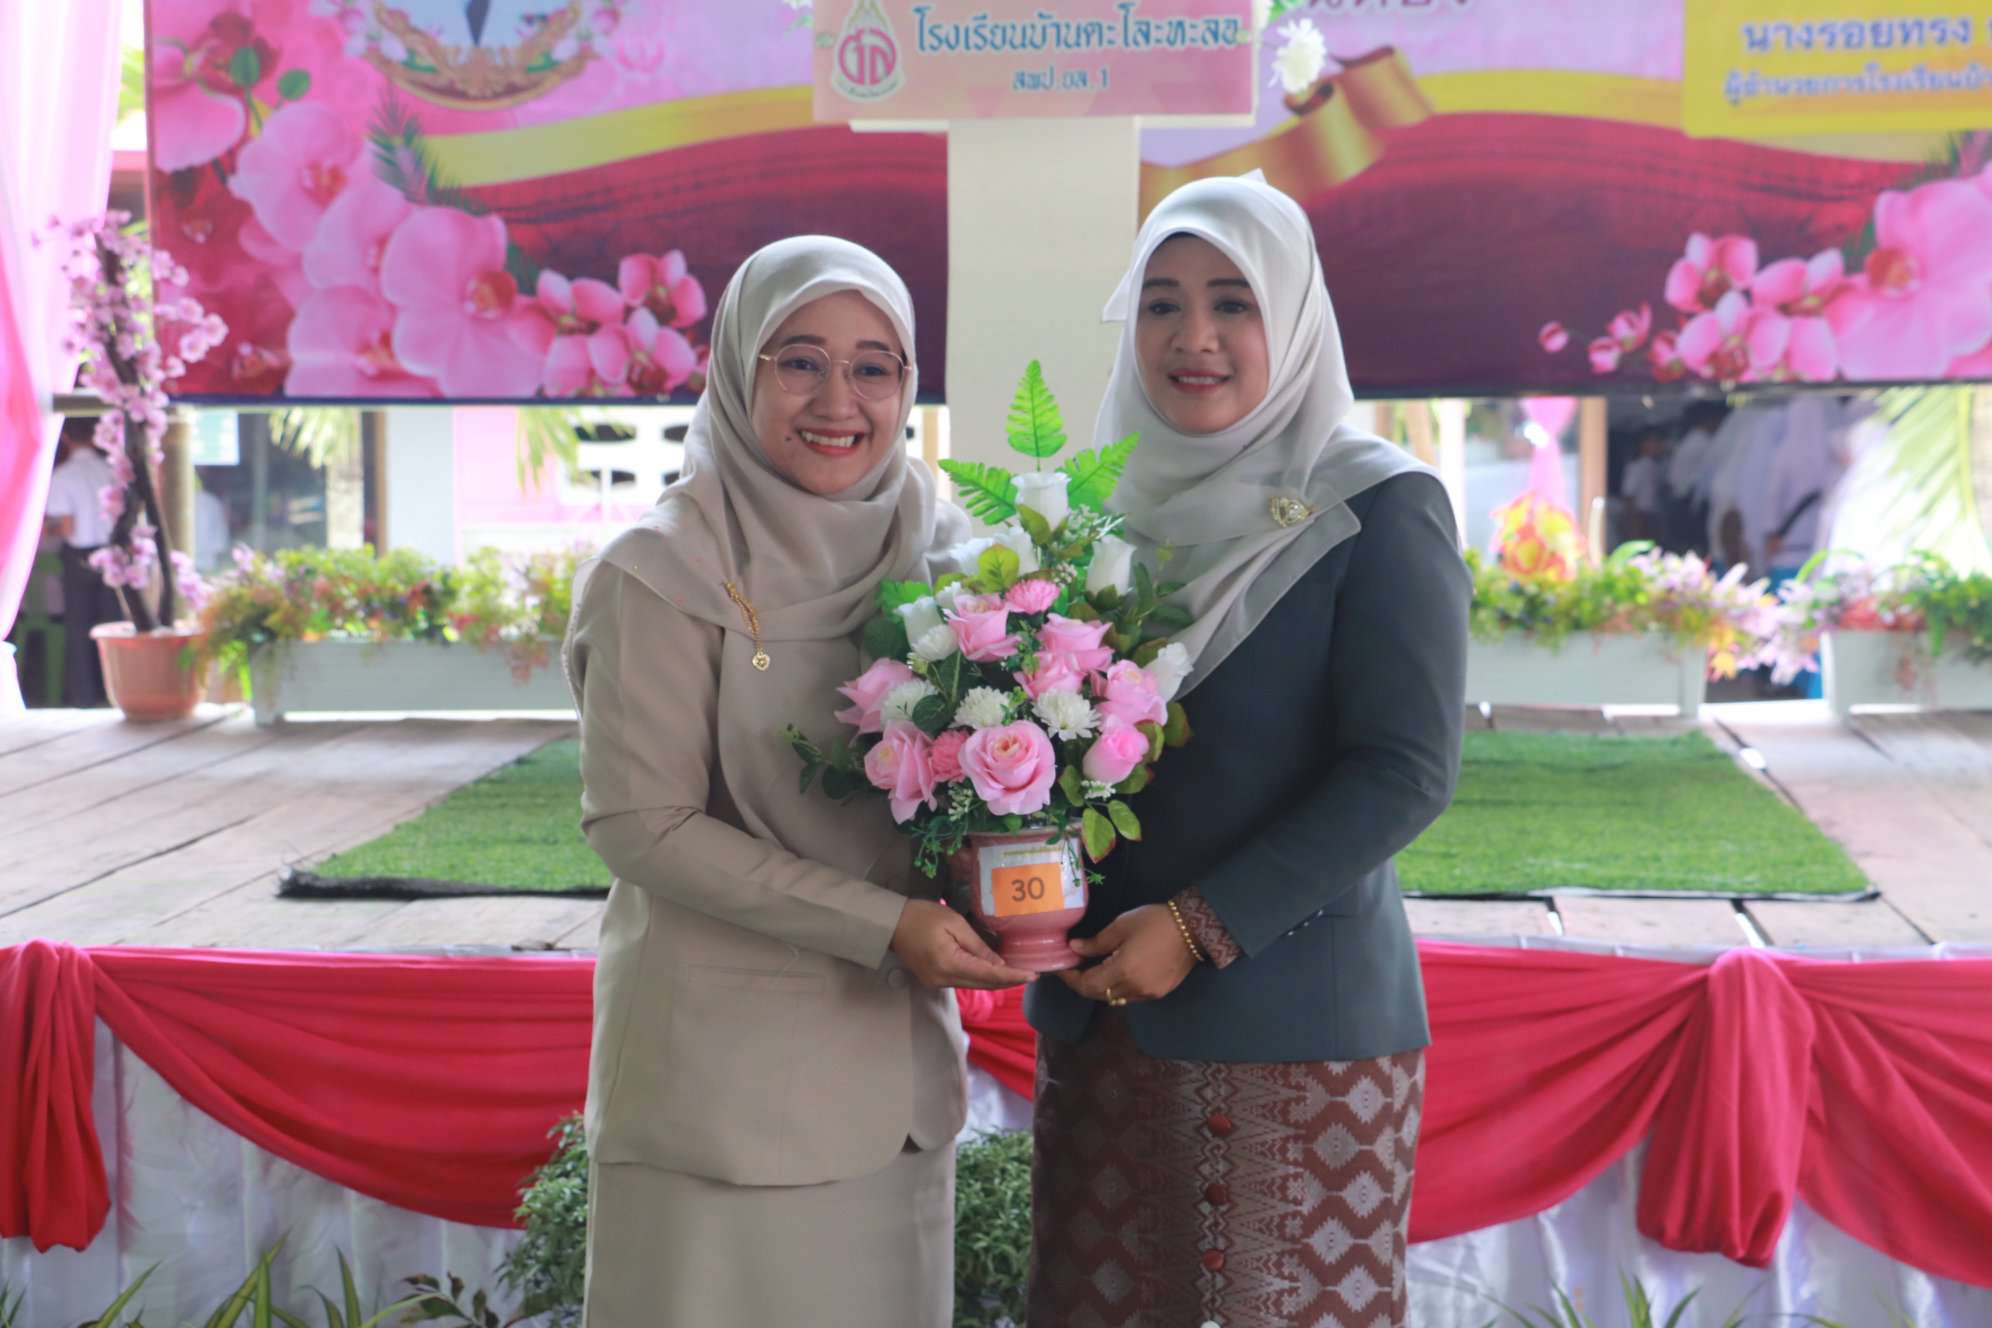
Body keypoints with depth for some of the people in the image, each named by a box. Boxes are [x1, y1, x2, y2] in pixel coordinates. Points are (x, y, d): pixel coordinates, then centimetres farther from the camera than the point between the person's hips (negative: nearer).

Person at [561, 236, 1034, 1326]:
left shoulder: (933, 547, 3)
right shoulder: (667, 572, -13)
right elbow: (641, 823, -15)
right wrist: (883, 924, -19)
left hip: (894, 1047, 5)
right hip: (722, 1054, -5)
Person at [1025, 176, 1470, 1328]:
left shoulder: (1378, 509, -6)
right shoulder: (1113, 504, 10)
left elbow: (1408, 771, -12)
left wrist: (1201, 927, -16)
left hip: (1291, 1023, -5)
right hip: (1100, 1008, 5)